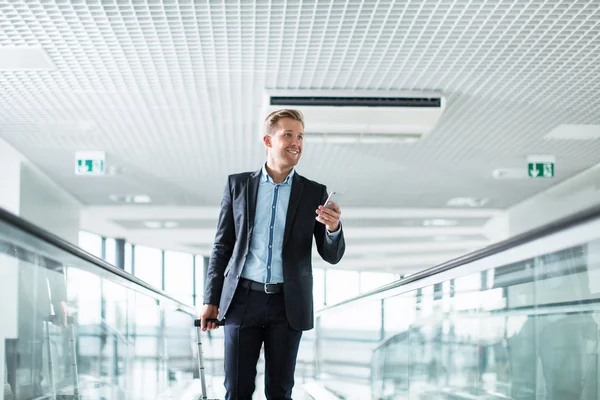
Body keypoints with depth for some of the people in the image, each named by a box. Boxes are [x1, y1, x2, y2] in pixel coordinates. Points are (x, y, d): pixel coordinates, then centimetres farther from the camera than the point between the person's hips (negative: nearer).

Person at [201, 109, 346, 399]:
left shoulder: (314, 193, 4)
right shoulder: (238, 184, 5)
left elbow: (332, 255, 1)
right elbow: (222, 245, 7)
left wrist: (334, 228, -21)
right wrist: (211, 300, 3)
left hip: (288, 304, 0)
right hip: (243, 299, 0)